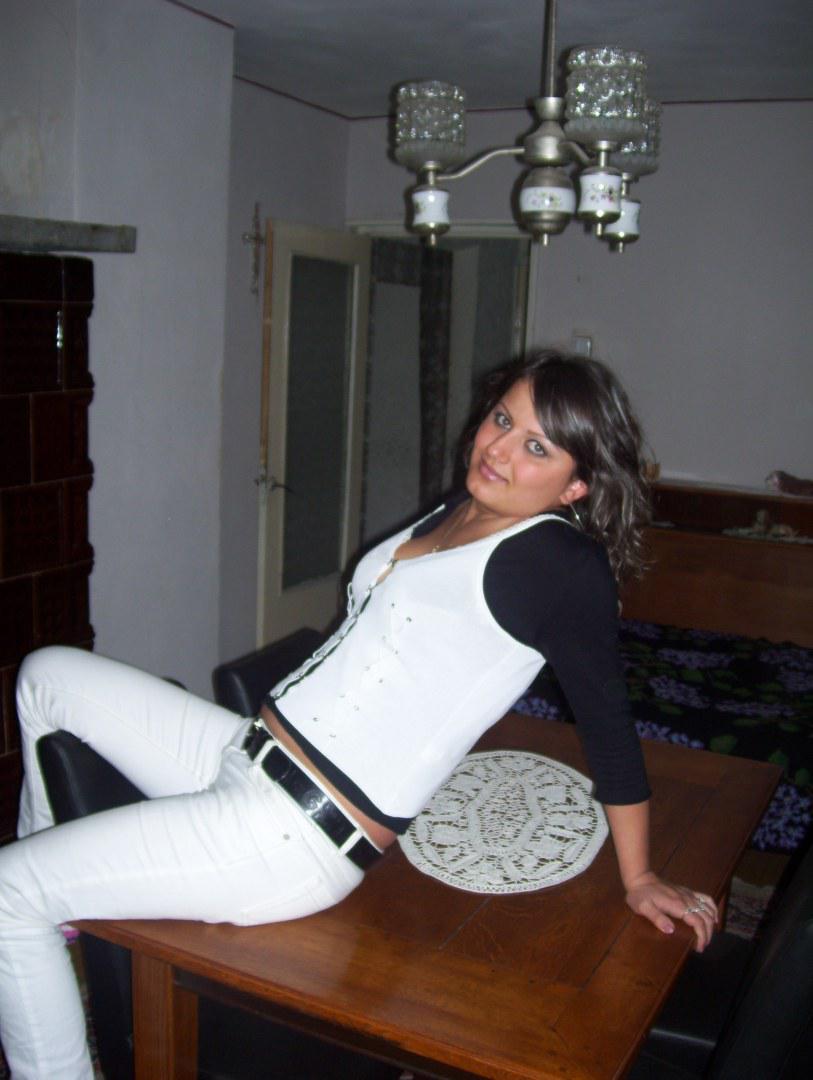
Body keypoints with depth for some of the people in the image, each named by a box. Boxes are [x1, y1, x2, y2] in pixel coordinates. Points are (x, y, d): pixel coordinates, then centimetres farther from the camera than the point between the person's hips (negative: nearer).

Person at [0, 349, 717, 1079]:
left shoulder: (561, 561, -15)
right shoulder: (460, 511, 11)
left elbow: (609, 727, -9)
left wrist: (638, 880, -1)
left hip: (299, 836, -9)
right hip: (246, 761, 10)